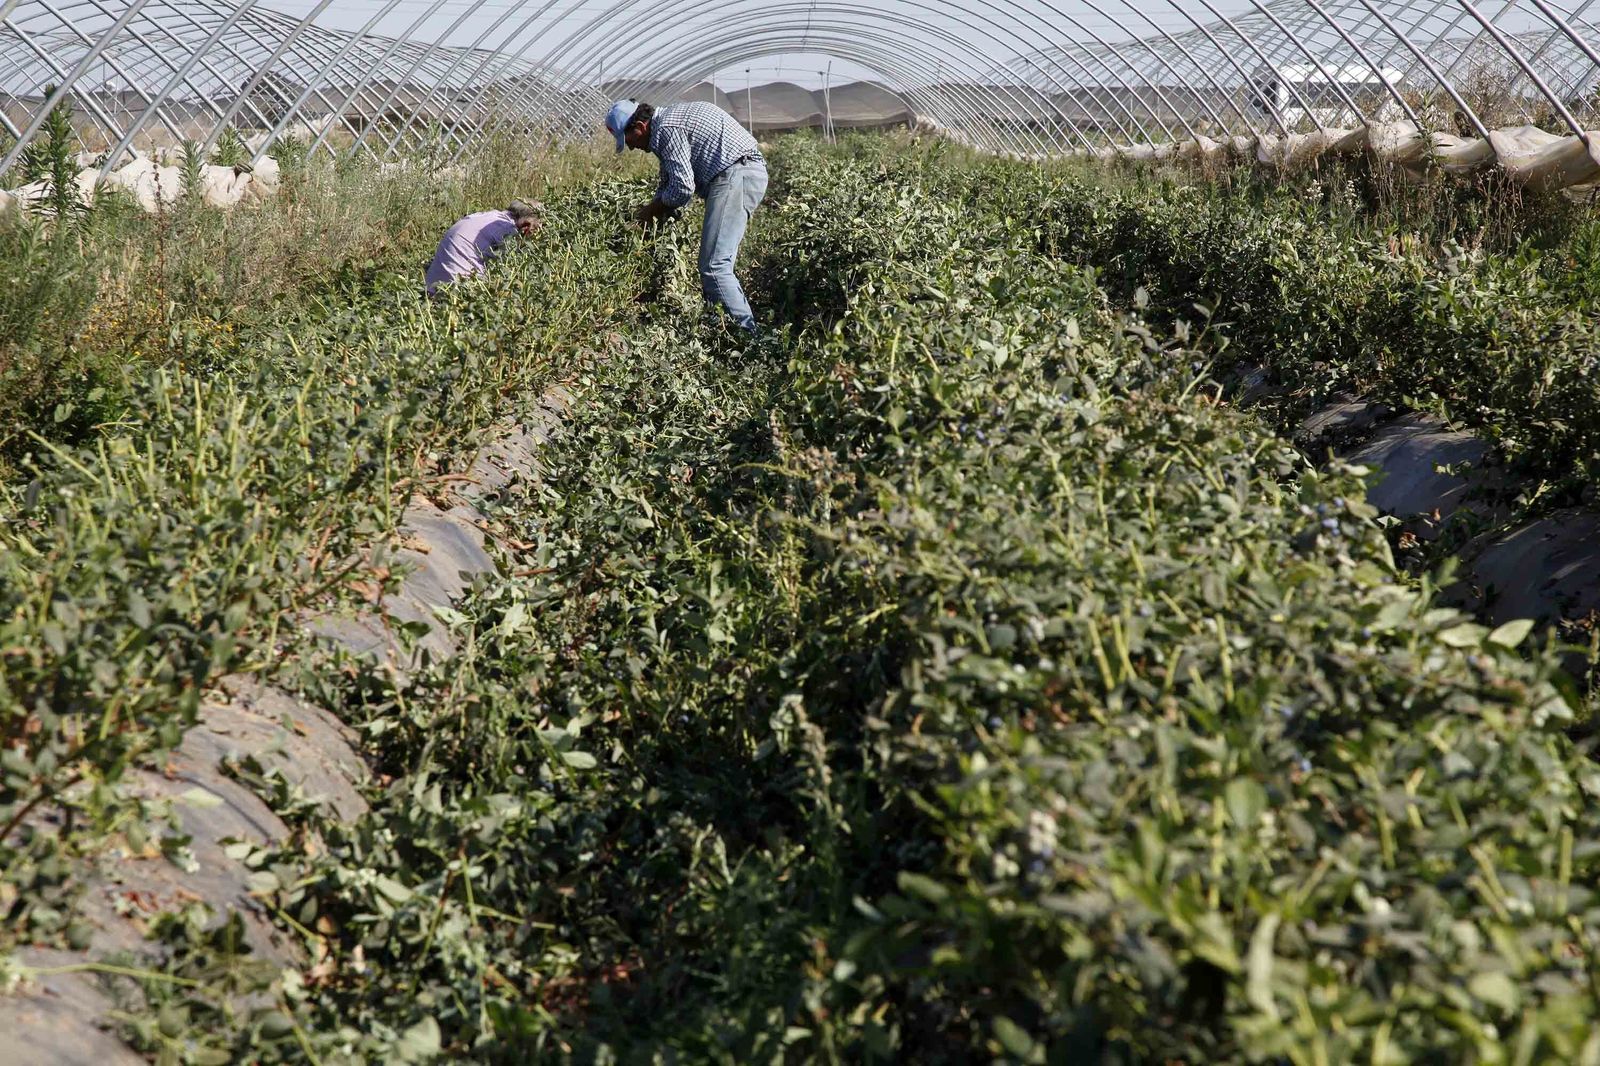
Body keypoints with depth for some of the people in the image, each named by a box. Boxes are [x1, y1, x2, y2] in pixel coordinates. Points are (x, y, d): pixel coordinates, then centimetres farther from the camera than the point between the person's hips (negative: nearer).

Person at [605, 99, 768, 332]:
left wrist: (651, 210, 4)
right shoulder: (670, 118, 24)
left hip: (735, 175, -11)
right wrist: (647, 216, 25)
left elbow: (683, 188, -13)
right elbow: (669, 180, 31)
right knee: (717, 264, 12)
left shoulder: (666, 129, -8)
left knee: (714, 267, -15)